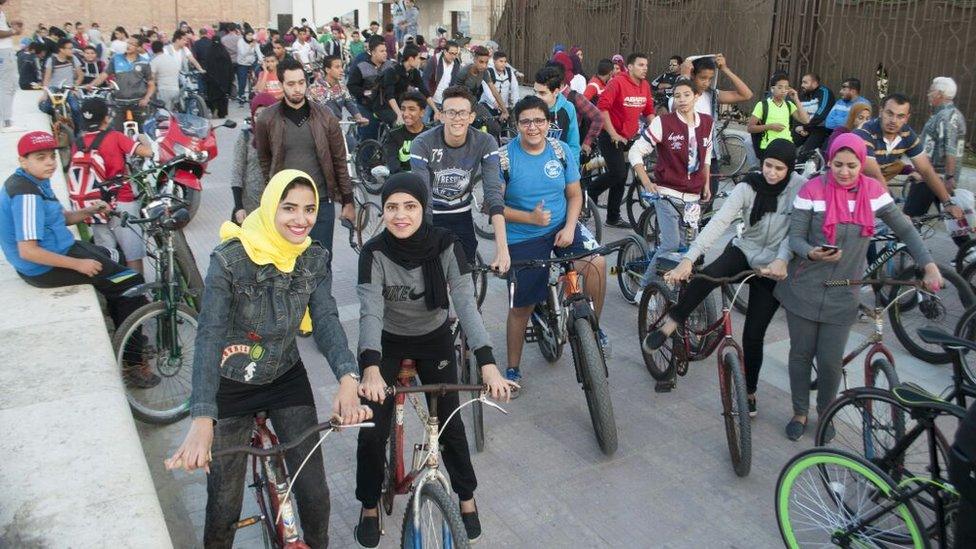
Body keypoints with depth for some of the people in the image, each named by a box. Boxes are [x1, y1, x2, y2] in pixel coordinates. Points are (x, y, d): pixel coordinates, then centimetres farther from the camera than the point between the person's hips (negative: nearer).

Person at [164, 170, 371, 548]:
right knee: (225, 503, 7)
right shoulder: (230, 260, -22)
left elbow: (327, 322, -20)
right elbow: (209, 336, -29)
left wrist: (347, 380, -39)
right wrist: (202, 420, -40)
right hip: (231, 386, -3)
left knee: (314, 491, 3)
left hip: (287, 378, 3)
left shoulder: (315, 260, -9)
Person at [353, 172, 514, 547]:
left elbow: (466, 304, -30)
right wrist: (371, 369, -51)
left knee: (449, 423, 2)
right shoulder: (374, 252, -24)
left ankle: (467, 497, 27)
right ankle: (369, 505, 21)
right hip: (386, 343, 0)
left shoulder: (445, 246, -23)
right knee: (372, 430, -4)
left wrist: (487, 364, -42)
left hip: (435, 340, 1)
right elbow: (370, 312, -34)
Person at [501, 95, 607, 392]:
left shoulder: (560, 151, -3)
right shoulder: (504, 157, -12)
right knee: (521, 306, 5)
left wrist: (569, 227, -13)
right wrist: (530, 217, -23)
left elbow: (575, 194, 4)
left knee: (597, 262, -26)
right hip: (522, 238, -2)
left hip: (561, 226, 2)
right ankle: (513, 369, 25)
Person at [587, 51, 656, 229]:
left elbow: (649, 111, 15)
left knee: (621, 178, 10)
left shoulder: (645, 86, 5)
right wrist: (613, 134, -20)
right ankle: (590, 193, 8)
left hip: (629, 138, 7)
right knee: (618, 173, -17)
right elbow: (602, 107, -20)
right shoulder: (617, 82, -15)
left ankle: (613, 217, 21)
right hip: (612, 137, -7)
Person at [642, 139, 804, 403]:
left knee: (754, 334, -1)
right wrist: (689, 258, -36)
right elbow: (718, 222, -24)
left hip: (774, 268, -1)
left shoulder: (802, 188, -15)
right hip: (744, 251, 1)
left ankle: (749, 392, 20)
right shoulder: (748, 188, -13)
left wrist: (782, 260, -43)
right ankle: (669, 325, -17)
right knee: (707, 274, -33)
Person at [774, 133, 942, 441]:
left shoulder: (873, 191, -1)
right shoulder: (812, 191, -10)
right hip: (804, 290, -1)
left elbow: (905, 230, 7)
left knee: (830, 362, 1)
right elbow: (795, 237, -9)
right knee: (801, 354, 9)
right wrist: (813, 253, -30)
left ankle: (825, 413, 28)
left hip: (843, 296, 1)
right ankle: (800, 413, 31)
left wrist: (929, 266, -1)